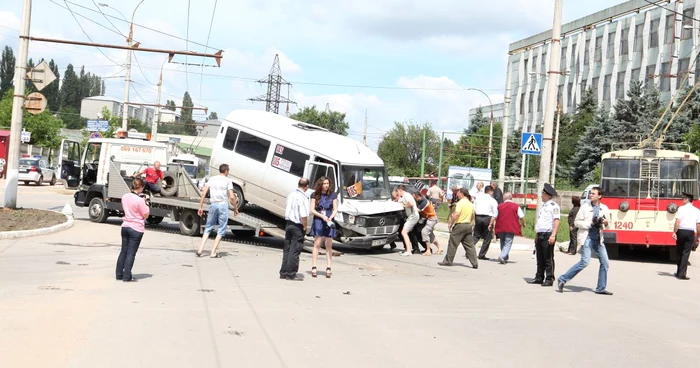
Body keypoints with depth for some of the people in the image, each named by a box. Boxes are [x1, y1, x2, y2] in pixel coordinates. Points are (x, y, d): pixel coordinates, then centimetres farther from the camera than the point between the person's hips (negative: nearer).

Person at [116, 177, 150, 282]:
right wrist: (146, 205, 3)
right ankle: (127, 276, 5)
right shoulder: (139, 200, -19)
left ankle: (119, 274, 20)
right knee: (131, 253, 1)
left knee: (123, 251, 15)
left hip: (125, 226, 7)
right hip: (136, 228, -7)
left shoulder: (124, 197, 2)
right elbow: (146, 215, -12)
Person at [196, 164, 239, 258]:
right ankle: (213, 253, 2)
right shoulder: (227, 181, 1)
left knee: (208, 228, 15)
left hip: (213, 205, 3)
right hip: (223, 204, -3)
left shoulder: (211, 179, 11)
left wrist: (201, 207, 7)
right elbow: (232, 197, -6)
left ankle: (200, 249, 5)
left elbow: (203, 193, 3)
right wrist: (235, 208, 6)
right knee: (221, 230, 5)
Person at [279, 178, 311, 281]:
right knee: (295, 250, 0)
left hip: (288, 223, 8)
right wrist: (304, 227, -10)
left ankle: (283, 273, 19)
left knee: (287, 249, 13)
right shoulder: (303, 198, -17)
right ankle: (291, 274, 4)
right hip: (297, 226, -8)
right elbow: (303, 216, -23)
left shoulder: (291, 195, 7)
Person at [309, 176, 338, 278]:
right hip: (318, 221, -1)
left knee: (329, 245, 2)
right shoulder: (315, 195, 3)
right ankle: (314, 268, -3)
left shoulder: (333, 195, 6)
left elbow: (335, 210, 5)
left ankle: (328, 268, 5)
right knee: (317, 244, -4)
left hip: (329, 221, 1)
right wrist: (322, 216, -14)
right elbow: (312, 210, 0)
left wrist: (330, 217, -13)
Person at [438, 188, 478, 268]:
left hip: (460, 225, -7)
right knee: (470, 245, 8)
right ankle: (475, 263, 3)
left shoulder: (460, 202, -12)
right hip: (468, 225, 7)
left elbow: (456, 214, -23)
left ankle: (448, 261, 7)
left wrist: (450, 223, -14)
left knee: (453, 244, 2)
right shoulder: (470, 204, 13)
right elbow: (472, 216, 20)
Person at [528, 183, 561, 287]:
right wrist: (537, 234, 19)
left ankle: (549, 279, 2)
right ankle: (539, 278, 18)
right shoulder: (544, 205, 19)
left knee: (548, 259, -3)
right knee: (540, 258, 12)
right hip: (540, 235, 9)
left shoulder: (553, 206, -9)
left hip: (548, 235, -9)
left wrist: (553, 235, -23)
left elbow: (556, 221, -16)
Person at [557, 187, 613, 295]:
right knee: (585, 262, -16)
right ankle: (562, 280, -9)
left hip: (598, 239, 5)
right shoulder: (585, 207, -4)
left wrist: (605, 223, -7)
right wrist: (591, 223, -16)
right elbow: (577, 222, -5)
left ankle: (601, 288, 17)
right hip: (587, 237, -5)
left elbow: (607, 224, 16)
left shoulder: (604, 208, 7)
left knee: (605, 263, 5)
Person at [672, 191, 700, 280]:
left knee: (679, 252, 12)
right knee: (686, 253, 1)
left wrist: (674, 232, -12)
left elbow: (677, 221, -12)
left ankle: (679, 272, 20)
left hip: (681, 231, -1)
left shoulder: (681, 208, -2)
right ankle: (681, 274, -5)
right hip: (690, 232, 1)